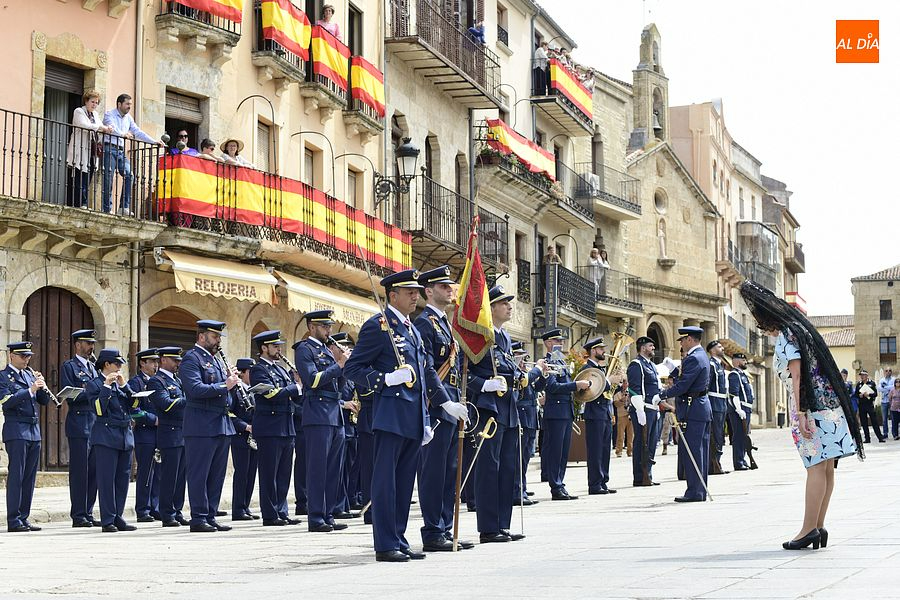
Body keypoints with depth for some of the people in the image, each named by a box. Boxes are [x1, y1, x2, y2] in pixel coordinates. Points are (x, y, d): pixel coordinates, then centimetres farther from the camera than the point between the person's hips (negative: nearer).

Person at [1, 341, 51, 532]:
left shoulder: (30, 375, 17)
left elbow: (44, 401, 15)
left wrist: (42, 386, -3)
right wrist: (30, 390, -22)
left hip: (34, 431, 7)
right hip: (16, 431, -7)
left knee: (29, 477, 7)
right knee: (16, 475, -8)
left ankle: (24, 518, 12)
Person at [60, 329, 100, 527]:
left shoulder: (93, 367, 22)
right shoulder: (69, 366, -1)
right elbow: (69, 396, -11)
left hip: (96, 423, 7)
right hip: (79, 424, -7)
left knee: (93, 471, 6)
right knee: (79, 472, -6)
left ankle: (88, 513, 11)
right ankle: (78, 516, -3)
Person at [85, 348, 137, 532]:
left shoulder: (120, 384, 17)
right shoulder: (94, 384, -1)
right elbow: (99, 409, -14)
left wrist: (124, 385, 0)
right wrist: (106, 386, -16)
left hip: (125, 436, 7)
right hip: (107, 436, -7)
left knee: (123, 478, 7)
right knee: (107, 478, -6)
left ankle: (118, 517, 13)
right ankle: (107, 520, -3)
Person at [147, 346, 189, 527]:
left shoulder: (177, 380, 20)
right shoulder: (156, 381, -7)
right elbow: (166, 403, -20)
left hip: (184, 435, 8)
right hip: (170, 435, -8)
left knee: (181, 476, 9)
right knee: (169, 477, -5)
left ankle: (177, 513, 14)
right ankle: (167, 516, 0)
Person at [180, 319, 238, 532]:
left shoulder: (215, 359, 20)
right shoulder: (191, 359, -8)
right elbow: (196, 389, -22)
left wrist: (230, 379, 5)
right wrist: (224, 386, -19)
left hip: (222, 425, 9)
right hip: (202, 426, -9)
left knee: (216, 474, 10)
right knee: (198, 474, -4)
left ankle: (210, 517, 15)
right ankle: (198, 519, -1)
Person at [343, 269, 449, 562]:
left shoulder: (412, 329, 20)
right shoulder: (377, 325, -6)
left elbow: (427, 371, 26)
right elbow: (352, 368, -8)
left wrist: (446, 402, 19)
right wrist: (386, 379, -20)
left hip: (414, 417, 8)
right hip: (391, 414, -8)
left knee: (405, 480, 11)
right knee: (385, 479, -5)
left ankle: (399, 541, 16)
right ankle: (385, 546, -3)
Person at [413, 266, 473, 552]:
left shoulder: (445, 323, 20)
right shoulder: (424, 323, -10)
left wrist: (458, 404, 17)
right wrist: (447, 403, -23)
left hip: (451, 408, 10)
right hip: (436, 408, -10)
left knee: (449, 473, 11)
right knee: (433, 472, -6)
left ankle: (445, 531, 16)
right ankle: (433, 534, -3)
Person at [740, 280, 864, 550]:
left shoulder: (785, 336, -7)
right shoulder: (798, 328, 20)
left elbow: (796, 376, -15)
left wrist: (800, 413, -18)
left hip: (811, 407, -9)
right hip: (827, 404, 9)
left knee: (817, 467, -11)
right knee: (824, 467, 5)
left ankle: (809, 529, -13)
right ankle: (818, 526, 6)